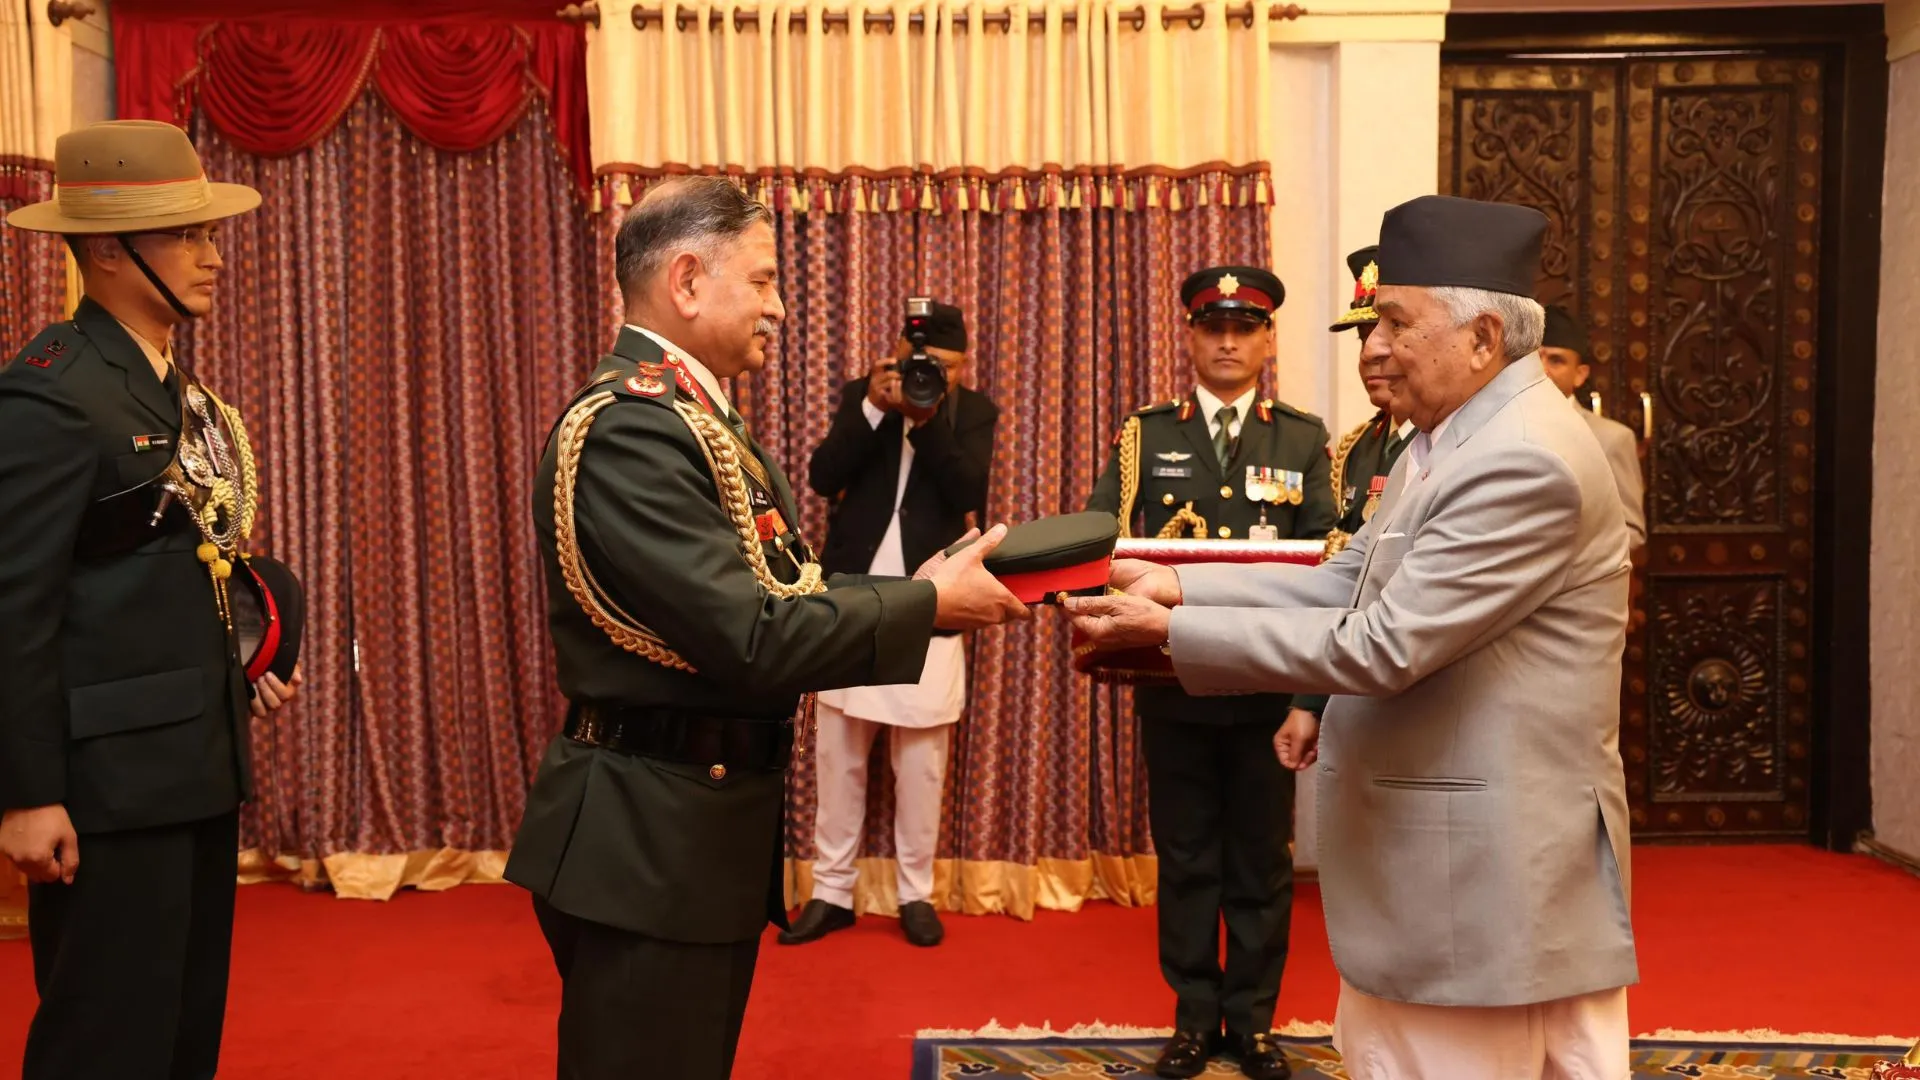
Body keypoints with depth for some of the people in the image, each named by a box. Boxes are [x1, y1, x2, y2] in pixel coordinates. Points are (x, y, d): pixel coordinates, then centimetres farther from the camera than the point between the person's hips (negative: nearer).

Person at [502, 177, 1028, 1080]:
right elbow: (751, 640, -26)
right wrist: (928, 604, -15)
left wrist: (918, 590, -4)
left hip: (703, 825, 10)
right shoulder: (628, 426, -21)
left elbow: (770, 594, 9)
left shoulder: (694, 415, 12)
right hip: (649, 840, -10)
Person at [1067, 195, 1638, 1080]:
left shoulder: (1528, 461, -24)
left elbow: (1382, 644, -26)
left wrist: (1169, 631, -21)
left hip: (1489, 861, -10)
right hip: (1413, 841, 10)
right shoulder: (1450, 436, 9)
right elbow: (1347, 582, 10)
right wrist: (1179, 585, 0)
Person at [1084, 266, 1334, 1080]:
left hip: (1269, 685, 0)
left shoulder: (1304, 440, 6)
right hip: (1175, 682, 0)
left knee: (1261, 859, 9)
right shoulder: (1144, 436, 6)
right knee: (1185, 857, 9)